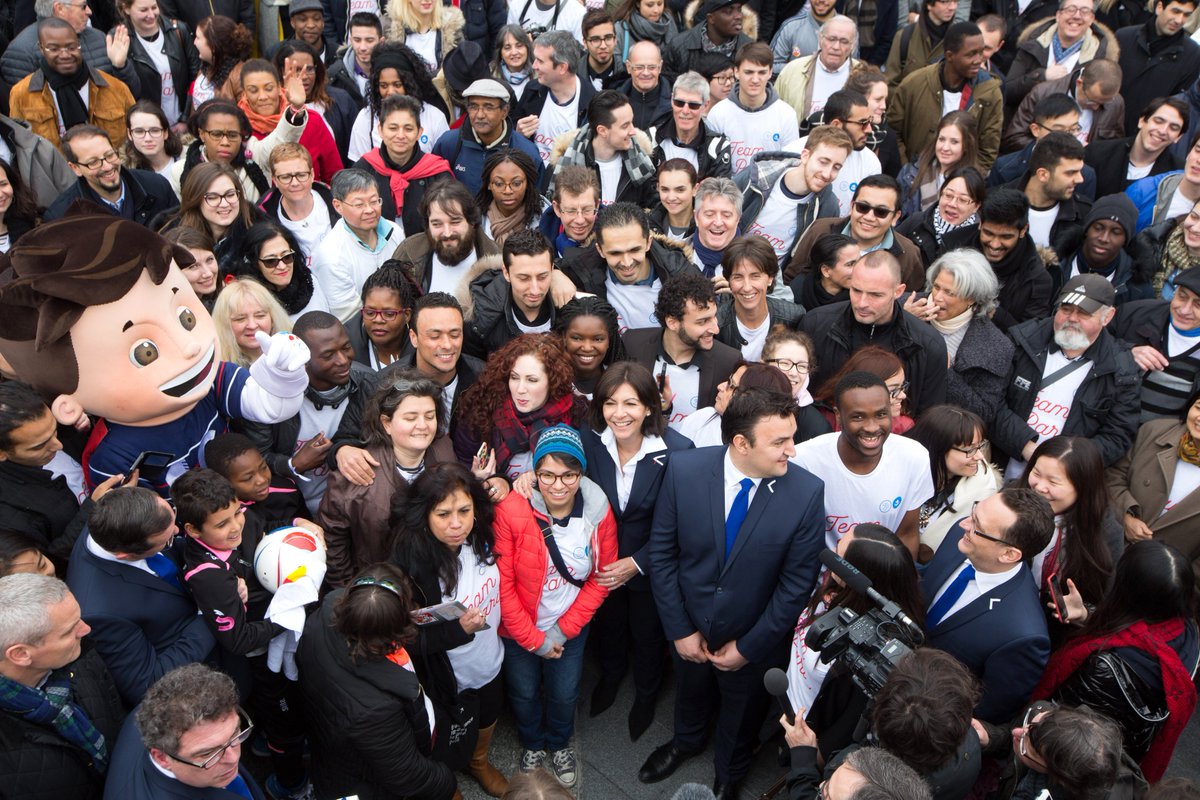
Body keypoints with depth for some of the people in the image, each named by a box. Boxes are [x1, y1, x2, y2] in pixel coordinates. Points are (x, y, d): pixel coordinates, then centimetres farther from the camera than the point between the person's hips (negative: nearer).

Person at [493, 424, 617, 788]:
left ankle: (559, 744, 53)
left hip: (570, 628, 2)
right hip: (519, 630, -1)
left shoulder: (598, 511, -18)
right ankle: (532, 745, 54)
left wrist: (563, 630, -10)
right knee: (524, 693, 21)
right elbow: (503, 584, -20)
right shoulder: (510, 510, -27)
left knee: (564, 694, 20)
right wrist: (533, 639, -14)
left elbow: (602, 577, -6)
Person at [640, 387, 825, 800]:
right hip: (689, 624, 1)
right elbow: (661, 552, -13)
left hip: (751, 638, -1)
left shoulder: (807, 493, -27)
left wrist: (748, 647, -12)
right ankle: (685, 741, 66)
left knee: (741, 711, 27)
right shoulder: (684, 469, -24)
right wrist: (679, 630, -10)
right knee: (690, 689, 32)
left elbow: (797, 583, -17)